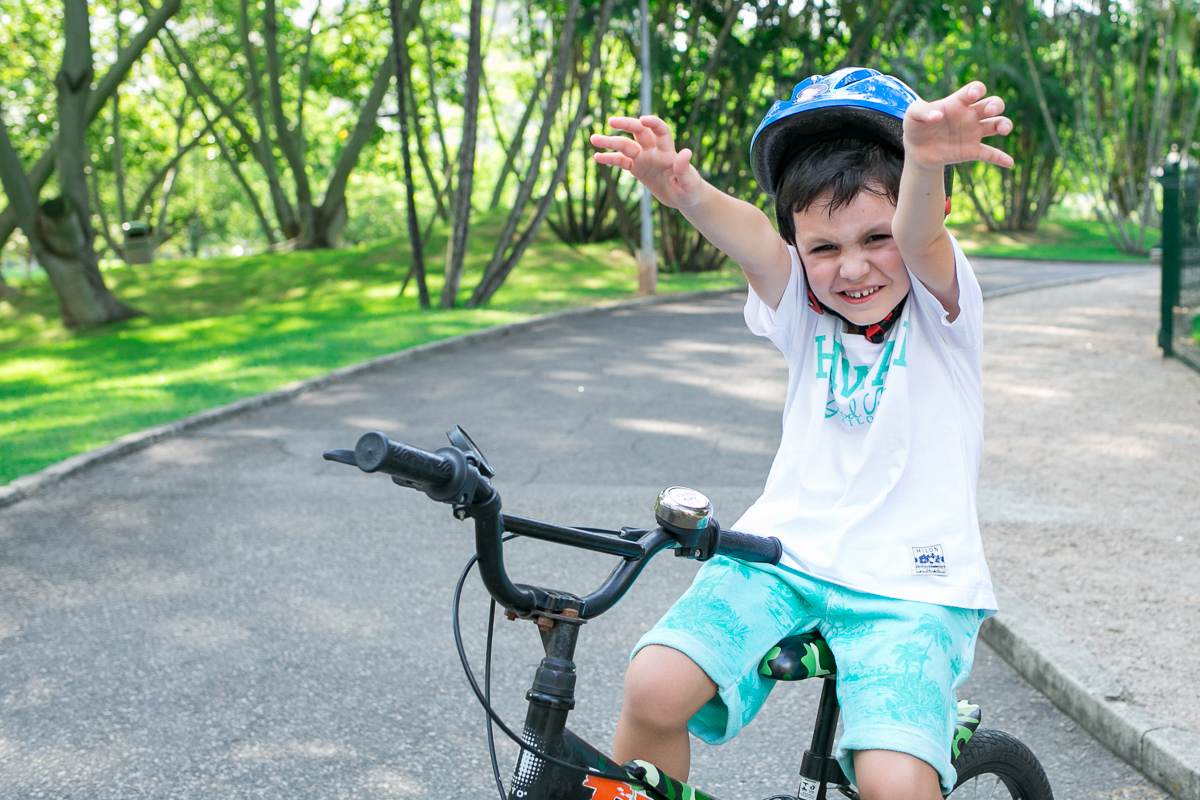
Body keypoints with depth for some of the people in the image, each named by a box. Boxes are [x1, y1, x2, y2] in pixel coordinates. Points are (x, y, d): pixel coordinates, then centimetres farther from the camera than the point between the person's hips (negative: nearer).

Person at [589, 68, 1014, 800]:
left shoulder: (940, 306, -1)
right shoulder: (802, 313, 5)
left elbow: (920, 236, -25)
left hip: (910, 586, -2)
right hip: (785, 556, 3)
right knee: (655, 687, -21)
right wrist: (684, 190, -41)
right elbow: (748, 238, -18)